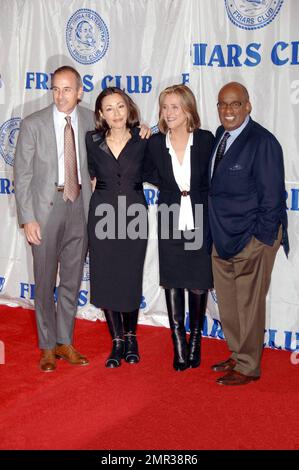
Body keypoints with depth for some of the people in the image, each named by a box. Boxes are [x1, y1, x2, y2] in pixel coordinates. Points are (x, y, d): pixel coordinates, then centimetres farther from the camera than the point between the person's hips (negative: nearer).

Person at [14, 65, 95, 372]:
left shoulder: (90, 121, 2)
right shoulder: (33, 124, -7)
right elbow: (22, 174, -6)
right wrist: (27, 218, -11)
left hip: (79, 207, 3)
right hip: (47, 207, -3)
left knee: (72, 280, 13)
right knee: (45, 281, 7)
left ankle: (65, 343, 29)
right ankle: (47, 347, 22)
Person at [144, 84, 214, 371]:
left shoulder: (206, 140, -5)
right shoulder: (155, 143, 0)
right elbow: (149, 174, 12)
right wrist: (172, 187, 2)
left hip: (200, 221, -1)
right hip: (170, 222, 1)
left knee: (198, 284, 6)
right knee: (172, 283, 5)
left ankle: (195, 340, 24)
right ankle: (179, 345, 16)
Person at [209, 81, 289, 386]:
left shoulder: (262, 142, -15)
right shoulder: (220, 135, 7)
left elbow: (271, 195, -15)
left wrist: (261, 239, -15)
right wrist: (217, 232, 10)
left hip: (252, 239, -8)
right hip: (222, 237, 8)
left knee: (249, 304, 4)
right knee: (227, 303, 17)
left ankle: (248, 367, 19)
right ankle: (238, 355, 35)